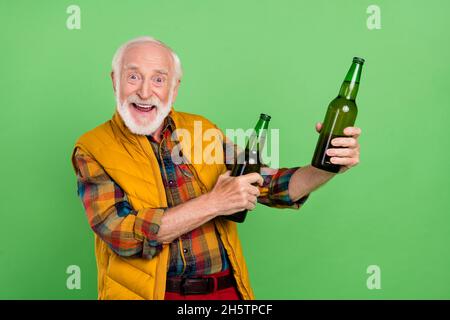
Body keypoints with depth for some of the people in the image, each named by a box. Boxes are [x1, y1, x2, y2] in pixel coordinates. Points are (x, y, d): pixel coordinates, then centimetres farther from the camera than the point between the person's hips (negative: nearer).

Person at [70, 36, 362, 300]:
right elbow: (122, 235, -15)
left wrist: (327, 168, -11)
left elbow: (265, 185, 6)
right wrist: (213, 203, -17)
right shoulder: (92, 150, -4)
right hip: (148, 292, 0)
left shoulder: (202, 130, 6)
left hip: (225, 289, 1)